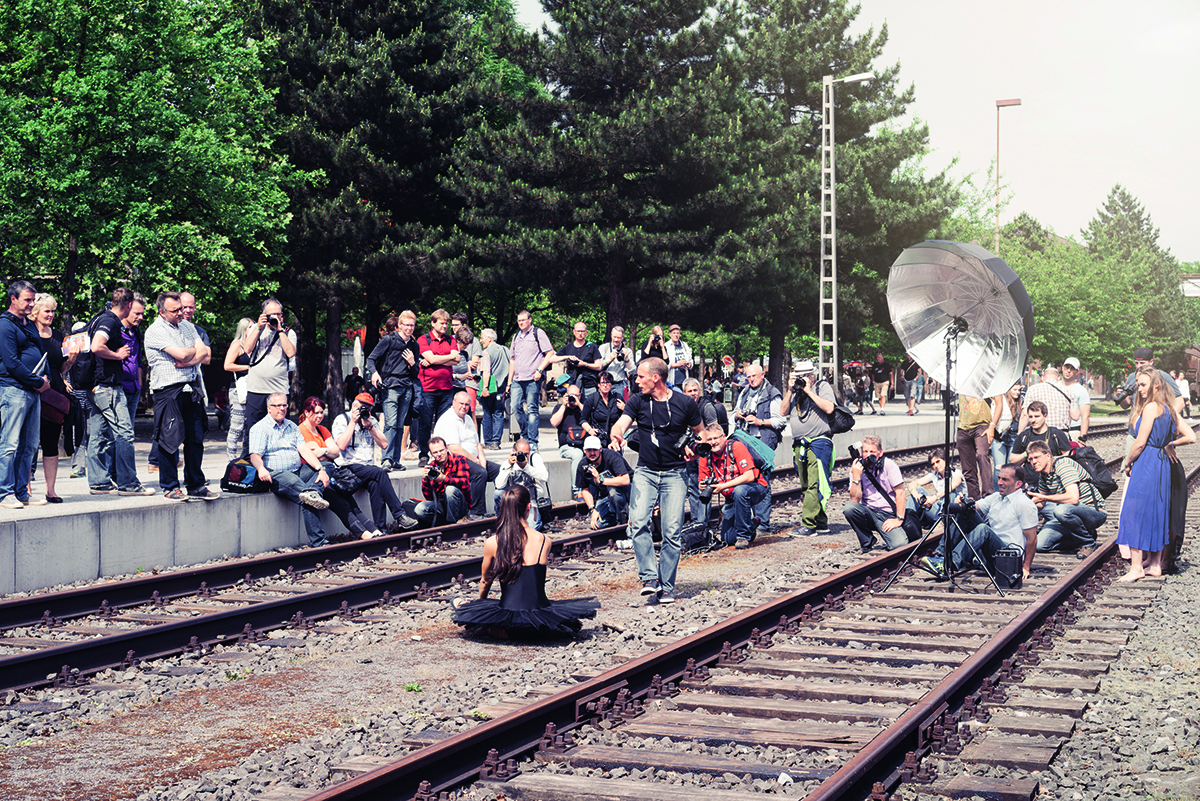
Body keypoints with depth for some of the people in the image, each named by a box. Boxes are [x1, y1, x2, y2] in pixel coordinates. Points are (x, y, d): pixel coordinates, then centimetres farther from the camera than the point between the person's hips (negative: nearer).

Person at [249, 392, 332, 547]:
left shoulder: (292, 426, 21)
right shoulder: (259, 428, 3)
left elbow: (304, 450, 8)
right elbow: (255, 456, -10)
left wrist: (320, 469, -9)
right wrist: (261, 469, -35)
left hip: (298, 470, 7)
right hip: (276, 474, -7)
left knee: (321, 473, -21)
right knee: (294, 483, -38)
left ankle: (310, 493, -52)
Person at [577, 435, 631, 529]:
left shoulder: (611, 455, -24)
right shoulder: (583, 465, -9)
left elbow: (625, 481, -34)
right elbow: (585, 489, 5)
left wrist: (601, 480, -38)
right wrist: (592, 510, -7)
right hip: (604, 495, 5)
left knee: (612, 489, -39)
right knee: (597, 524, -16)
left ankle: (623, 515, -14)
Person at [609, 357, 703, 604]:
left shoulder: (685, 403, -2)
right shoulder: (637, 401, 0)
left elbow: (700, 433, 14)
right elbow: (621, 424, -15)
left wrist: (692, 447, -2)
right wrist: (616, 435, -36)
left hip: (674, 474, -1)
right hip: (645, 472, 1)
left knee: (672, 532, -6)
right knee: (638, 523, -20)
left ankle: (666, 586, 6)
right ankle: (649, 577, -14)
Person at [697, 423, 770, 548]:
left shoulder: (736, 447, -22)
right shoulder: (705, 456, -7)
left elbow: (749, 476, -28)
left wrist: (723, 486, -32)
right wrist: (706, 485, -24)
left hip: (757, 489, -5)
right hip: (732, 499, 5)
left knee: (739, 491, -40)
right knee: (727, 539, -3)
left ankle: (744, 535, -23)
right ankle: (751, 523, 29)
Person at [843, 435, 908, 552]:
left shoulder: (889, 465, -7)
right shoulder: (857, 468, -1)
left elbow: (900, 492, -9)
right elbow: (855, 500, -9)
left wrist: (899, 519, -15)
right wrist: (856, 477, -21)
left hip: (889, 515, -3)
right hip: (868, 513, 3)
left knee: (900, 545, -29)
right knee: (849, 508, -29)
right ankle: (867, 543, -5)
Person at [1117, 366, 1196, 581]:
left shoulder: (1151, 407, -12)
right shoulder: (1168, 409, 11)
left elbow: (1140, 442, -14)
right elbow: (1191, 437, 10)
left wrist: (1127, 463, -1)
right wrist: (1169, 444, 16)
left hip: (1146, 464, -9)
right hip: (1163, 465, 9)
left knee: (1135, 512, -5)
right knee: (1157, 512, 14)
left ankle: (1136, 567, -8)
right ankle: (1155, 564, 18)